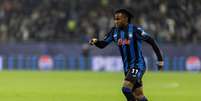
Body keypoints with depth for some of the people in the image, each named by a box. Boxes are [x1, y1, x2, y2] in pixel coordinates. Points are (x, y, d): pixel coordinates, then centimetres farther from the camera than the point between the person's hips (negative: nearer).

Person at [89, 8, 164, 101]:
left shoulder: (134, 30, -15)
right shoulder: (115, 31, 3)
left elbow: (150, 41, -12)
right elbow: (102, 44, 4)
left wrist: (160, 59, -12)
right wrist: (95, 41, -20)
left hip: (138, 65, -7)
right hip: (127, 68, 7)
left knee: (126, 89, -21)